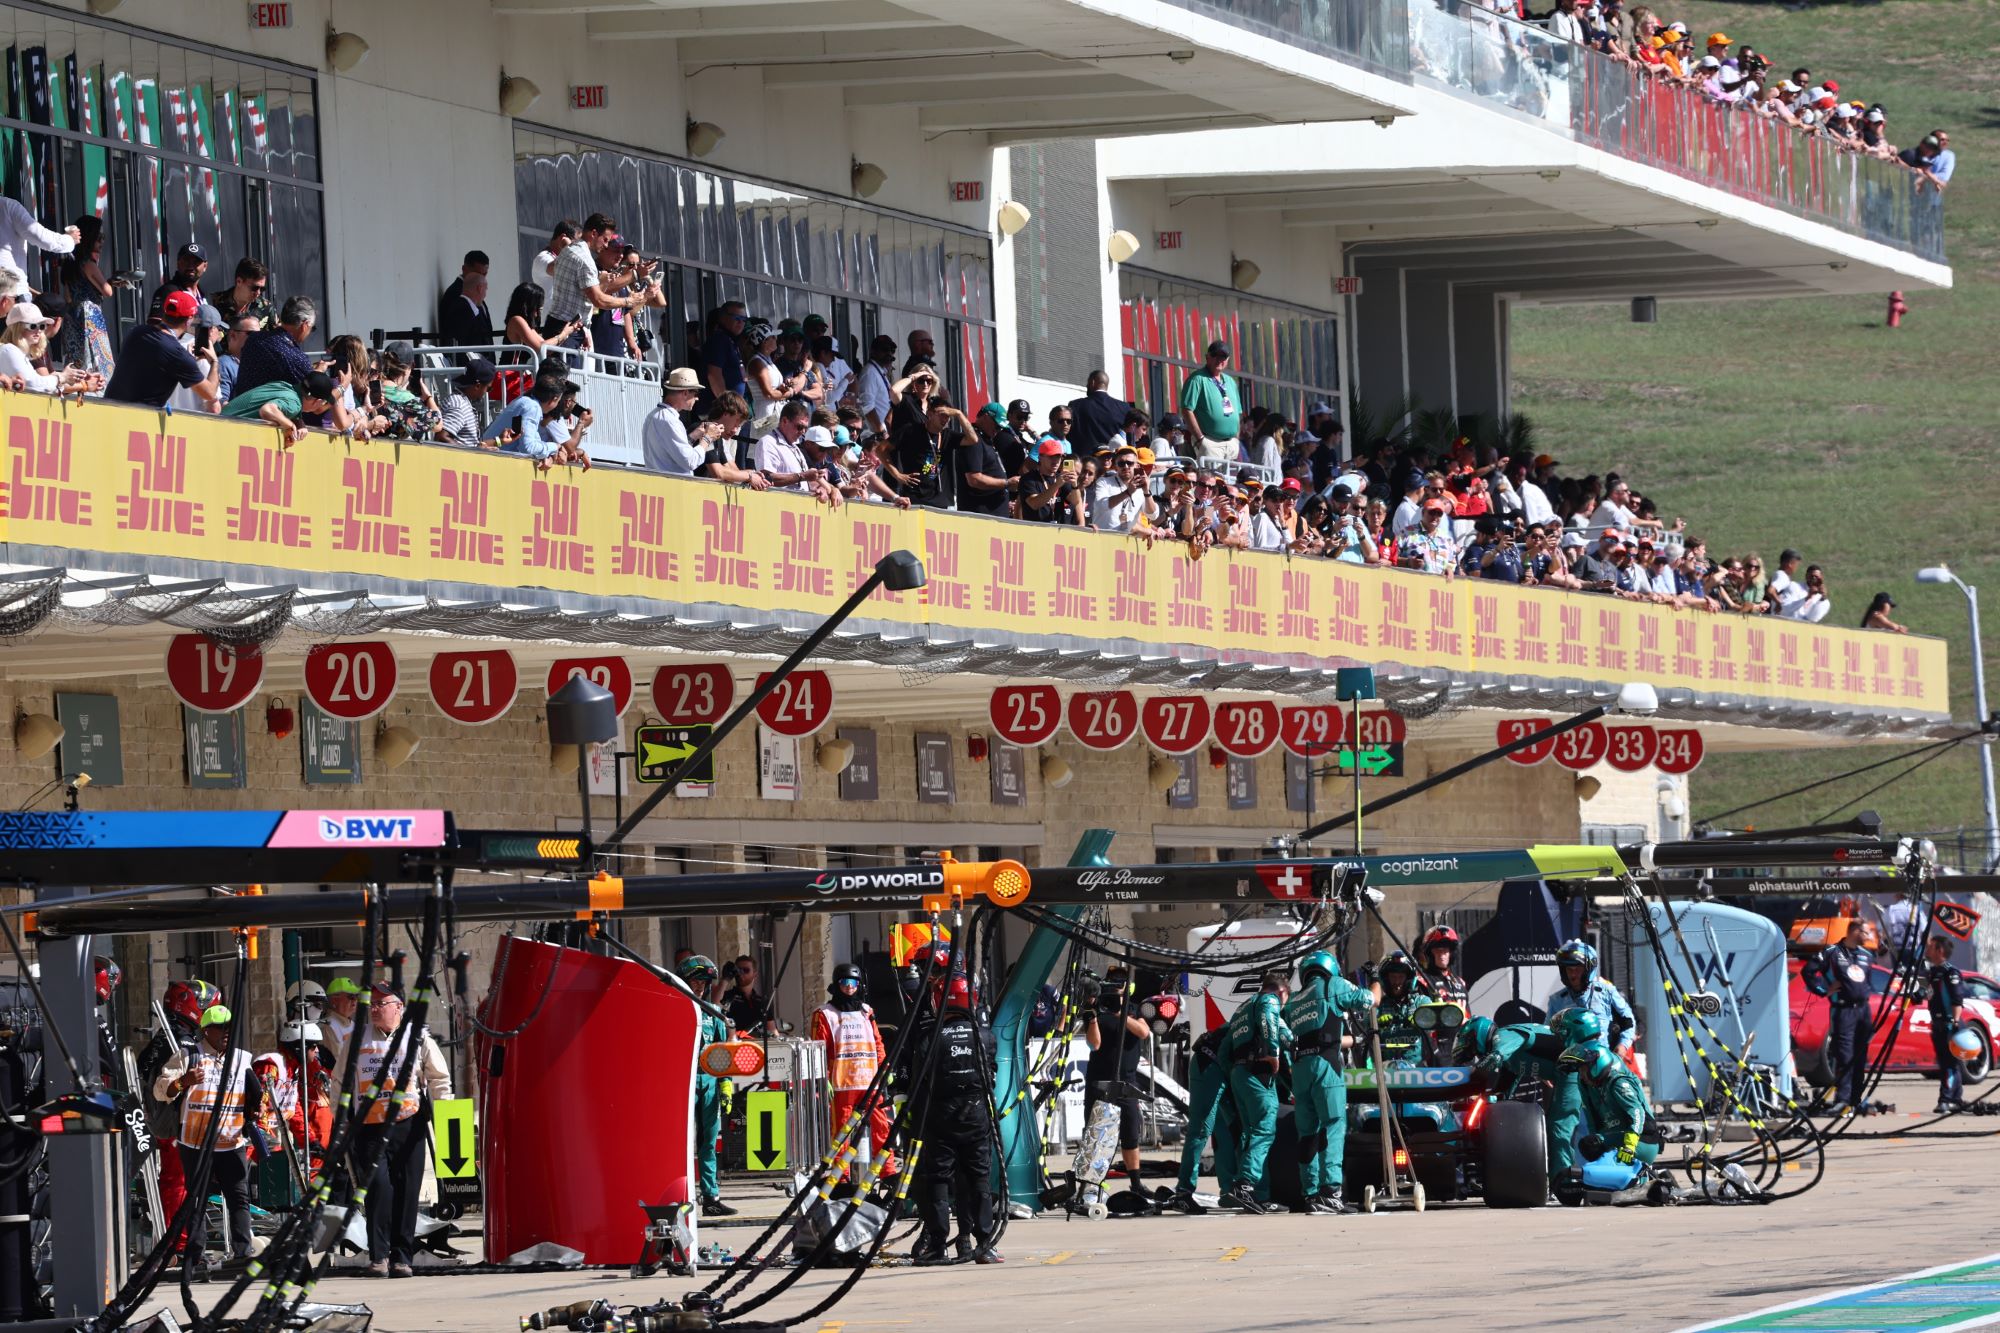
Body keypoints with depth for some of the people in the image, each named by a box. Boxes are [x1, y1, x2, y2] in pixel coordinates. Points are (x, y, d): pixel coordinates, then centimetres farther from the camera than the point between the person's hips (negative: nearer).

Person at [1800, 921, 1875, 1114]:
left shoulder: (1866, 956, 16)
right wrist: (1824, 989, -7)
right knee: (1844, 1056, -13)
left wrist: (1869, 990, 16)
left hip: (1863, 1009, 7)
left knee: (1860, 1057, 7)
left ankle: (1856, 1100, 12)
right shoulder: (1832, 953, -4)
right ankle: (1842, 1100, -15)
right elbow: (1807, 971, -6)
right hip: (1843, 1009, -7)